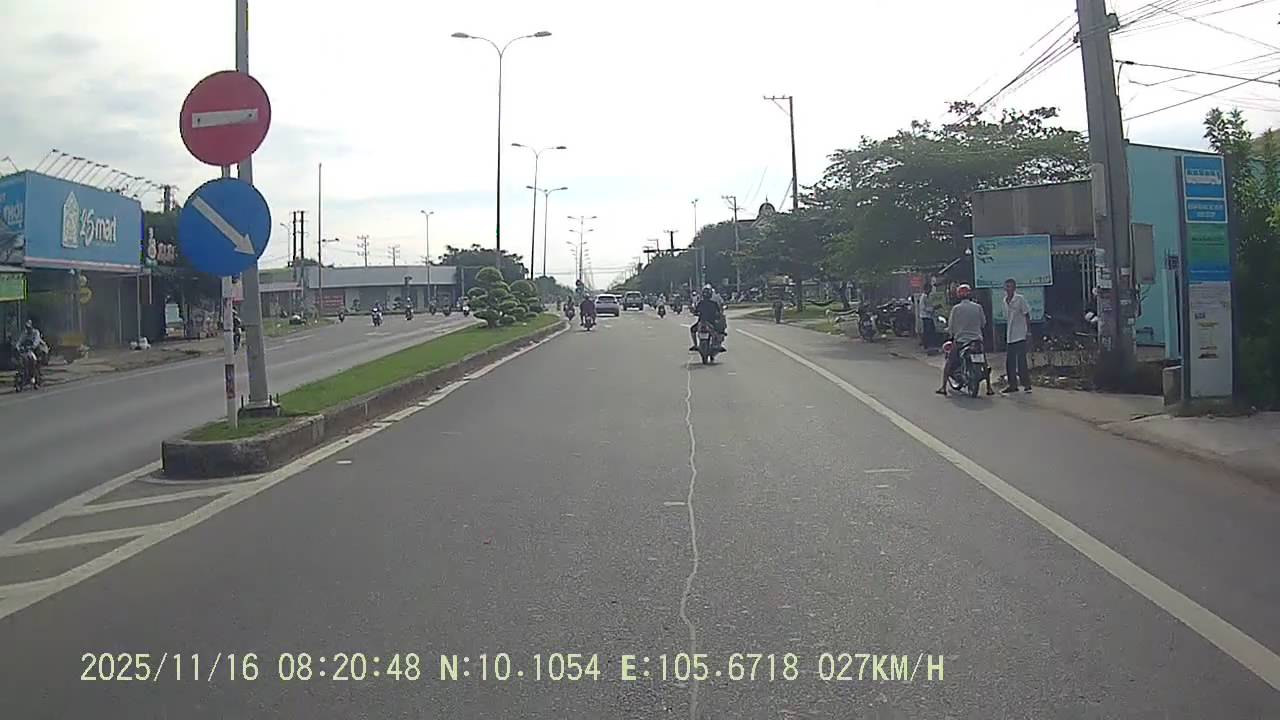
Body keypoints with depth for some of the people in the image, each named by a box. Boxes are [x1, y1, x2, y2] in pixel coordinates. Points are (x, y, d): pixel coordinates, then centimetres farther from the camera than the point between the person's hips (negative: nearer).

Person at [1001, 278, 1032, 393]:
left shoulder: (1020, 299, -7)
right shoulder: (1005, 300, 12)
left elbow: (1027, 315, -6)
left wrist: (1028, 331, -10)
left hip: (1020, 336, -7)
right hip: (1009, 337, 7)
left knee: (1021, 361, -7)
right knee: (1009, 361, 7)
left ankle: (1027, 384, 0)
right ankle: (1012, 384, 14)